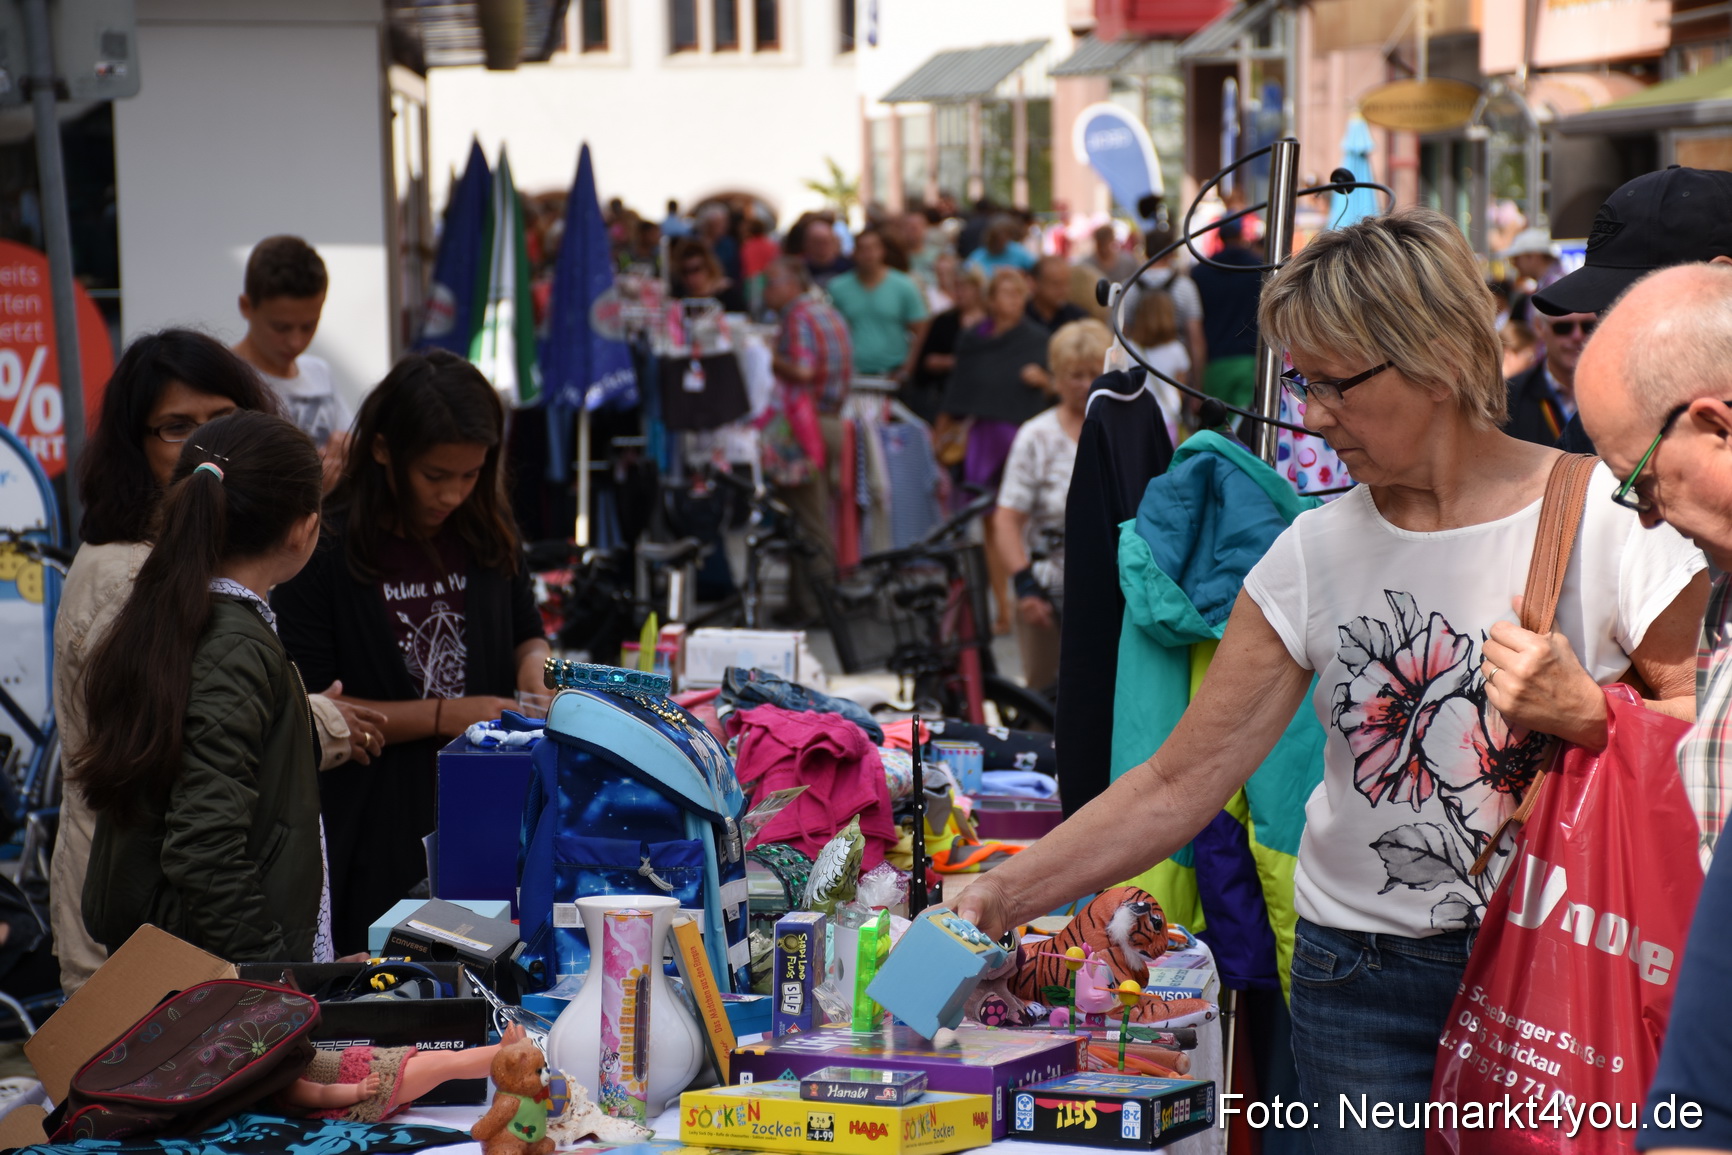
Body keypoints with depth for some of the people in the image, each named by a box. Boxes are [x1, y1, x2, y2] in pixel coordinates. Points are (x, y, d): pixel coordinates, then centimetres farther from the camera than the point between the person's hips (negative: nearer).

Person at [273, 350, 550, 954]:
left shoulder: (487, 531, 6)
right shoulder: (325, 547, -9)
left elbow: (526, 630, 22)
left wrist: (534, 670, -1)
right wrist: (442, 716, -14)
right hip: (373, 833, -4)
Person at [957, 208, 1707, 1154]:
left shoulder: (1610, 521, -8)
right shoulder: (1313, 554, 1)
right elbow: (1179, 783, 0)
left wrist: (1584, 713, -20)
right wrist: (1001, 898, -8)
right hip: (1360, 979, 2)